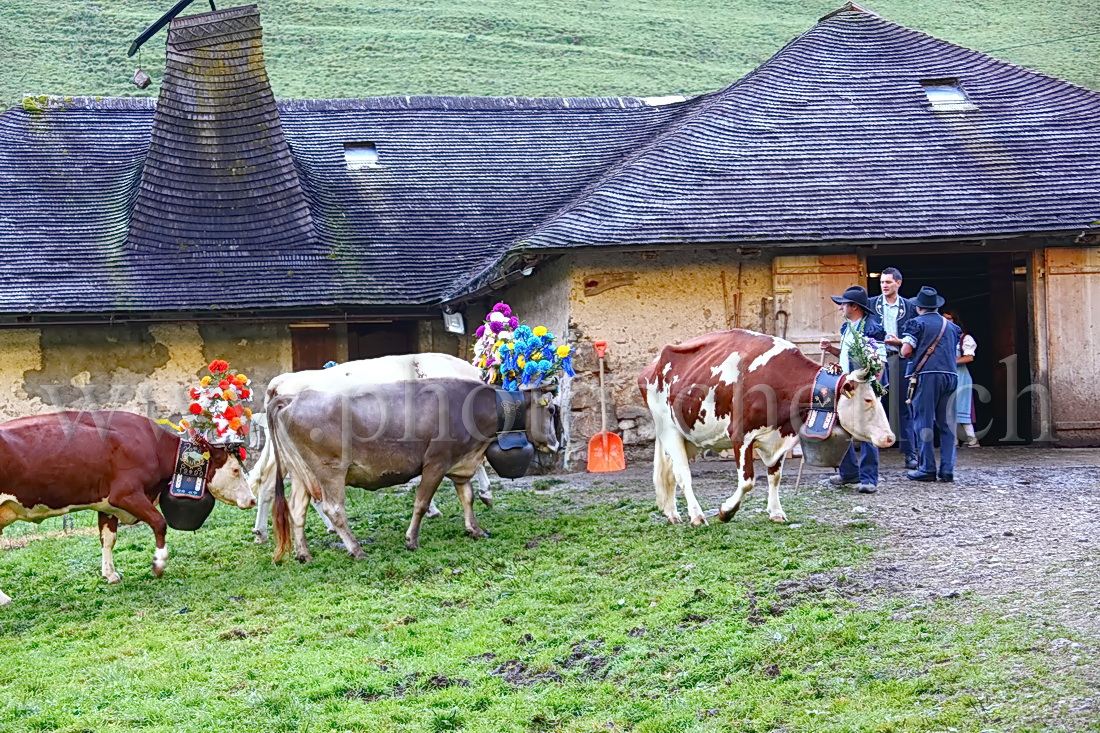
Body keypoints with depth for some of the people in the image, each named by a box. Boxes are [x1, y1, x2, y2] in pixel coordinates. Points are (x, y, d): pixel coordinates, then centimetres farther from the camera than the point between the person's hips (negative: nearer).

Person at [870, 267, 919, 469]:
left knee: (904, 407, 0)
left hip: (901, 360, 0)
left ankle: (910, 453, 3)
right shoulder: (871, 304, 9)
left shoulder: (910, 306, 9)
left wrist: (899, 342, -7)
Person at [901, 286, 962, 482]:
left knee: (923, 422, -1)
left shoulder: (917, 323, 1)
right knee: (947, 424, 6)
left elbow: (906, 351, -9)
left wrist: (902, 346, 15)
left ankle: (927, 469, -4)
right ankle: (947, 470, 4)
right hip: (950, 376, 5)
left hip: (926, 376, -5)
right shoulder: (951, 326, 19)